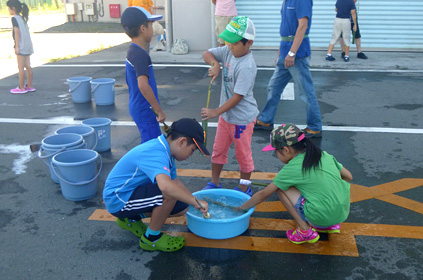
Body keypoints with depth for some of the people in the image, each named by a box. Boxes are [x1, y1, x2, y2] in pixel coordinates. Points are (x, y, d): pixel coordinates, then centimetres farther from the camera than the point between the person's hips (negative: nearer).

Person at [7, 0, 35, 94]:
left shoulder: (14, 18, -9)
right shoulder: (23, 18, 15)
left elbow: (17, 32, -16)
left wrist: (17, 46, -15)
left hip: (21, 46, -8)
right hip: (28, 44, 8)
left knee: (21, 67, -4)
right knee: (27, 66, 11)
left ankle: (21, 88, -1)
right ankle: (30, 86, 15)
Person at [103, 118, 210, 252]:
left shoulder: (163, 150, 4)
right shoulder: (156, 154, -29)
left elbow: (176, 182, 17)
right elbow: (166, 185, -47)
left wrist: (195, 202, 13)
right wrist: (196, 201, -35)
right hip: (118, 199, -10)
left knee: (181, 207, 4)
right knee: (170, 194, -30)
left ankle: (132, 219, 18)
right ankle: (151, 238, -6)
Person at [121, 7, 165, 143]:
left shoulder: (132, 51, 10)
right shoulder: (141, 55, -21)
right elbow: (143, 85, -33)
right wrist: (159, 111, -26)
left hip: (137, 108, 10)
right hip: (145, 111, -10)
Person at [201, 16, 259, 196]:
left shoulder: (247, 67, -27)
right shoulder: (229, 51, -4)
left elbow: (238, 96, -26)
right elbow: (207, 54, 4)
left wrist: (216, 112, -21)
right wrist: (215, 64, -18)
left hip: (242, 118, -8)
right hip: (226, 115, 8)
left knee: (243, 155, 11)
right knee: (218, 151, 19)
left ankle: (244, 189, 29)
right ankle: (214, 183, 36)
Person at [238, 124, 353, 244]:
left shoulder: (291, 169, -8)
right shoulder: (323, 154, 7)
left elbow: (263, 195, 1)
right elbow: (348, 177, 16)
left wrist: (242, 208, 15)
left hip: (322, 217, -7)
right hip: (344, 212, 7)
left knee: (280, 187, 0)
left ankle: (305, 231, 1)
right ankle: (331, 225, 19)